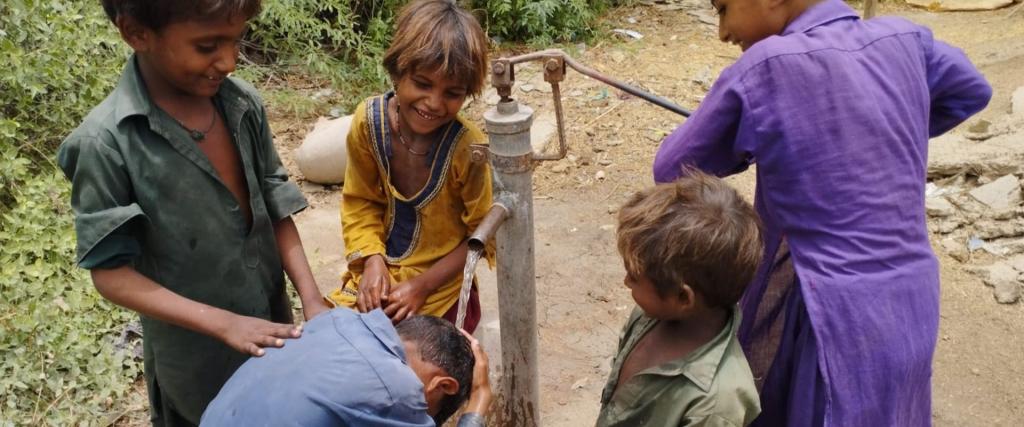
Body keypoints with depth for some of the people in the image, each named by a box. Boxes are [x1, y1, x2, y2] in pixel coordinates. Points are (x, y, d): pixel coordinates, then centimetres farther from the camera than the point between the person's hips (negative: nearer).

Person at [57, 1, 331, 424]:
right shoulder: (106, 142, -22)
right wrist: (223, 323, -23)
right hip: (197, 355, -4)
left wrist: (311, 299, -11)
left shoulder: (243, 103, -10)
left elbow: (277, 209, -2)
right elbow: (111, 273, -17)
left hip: (270, 326, 4)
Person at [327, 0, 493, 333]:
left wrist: (423, 284, -17)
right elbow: (361, 201, 0)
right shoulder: (368, 120, -15)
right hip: (379, 270, 4)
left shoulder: (467, 147, -25)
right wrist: (372, 260, -15)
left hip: (440, 284, -3)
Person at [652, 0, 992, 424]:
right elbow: (971, 91, 22)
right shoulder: (904, 39, 1)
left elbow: (672, 171, -6)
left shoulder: (765, 66, -16)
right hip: (911, 306, 7)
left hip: (835, 319, -6)